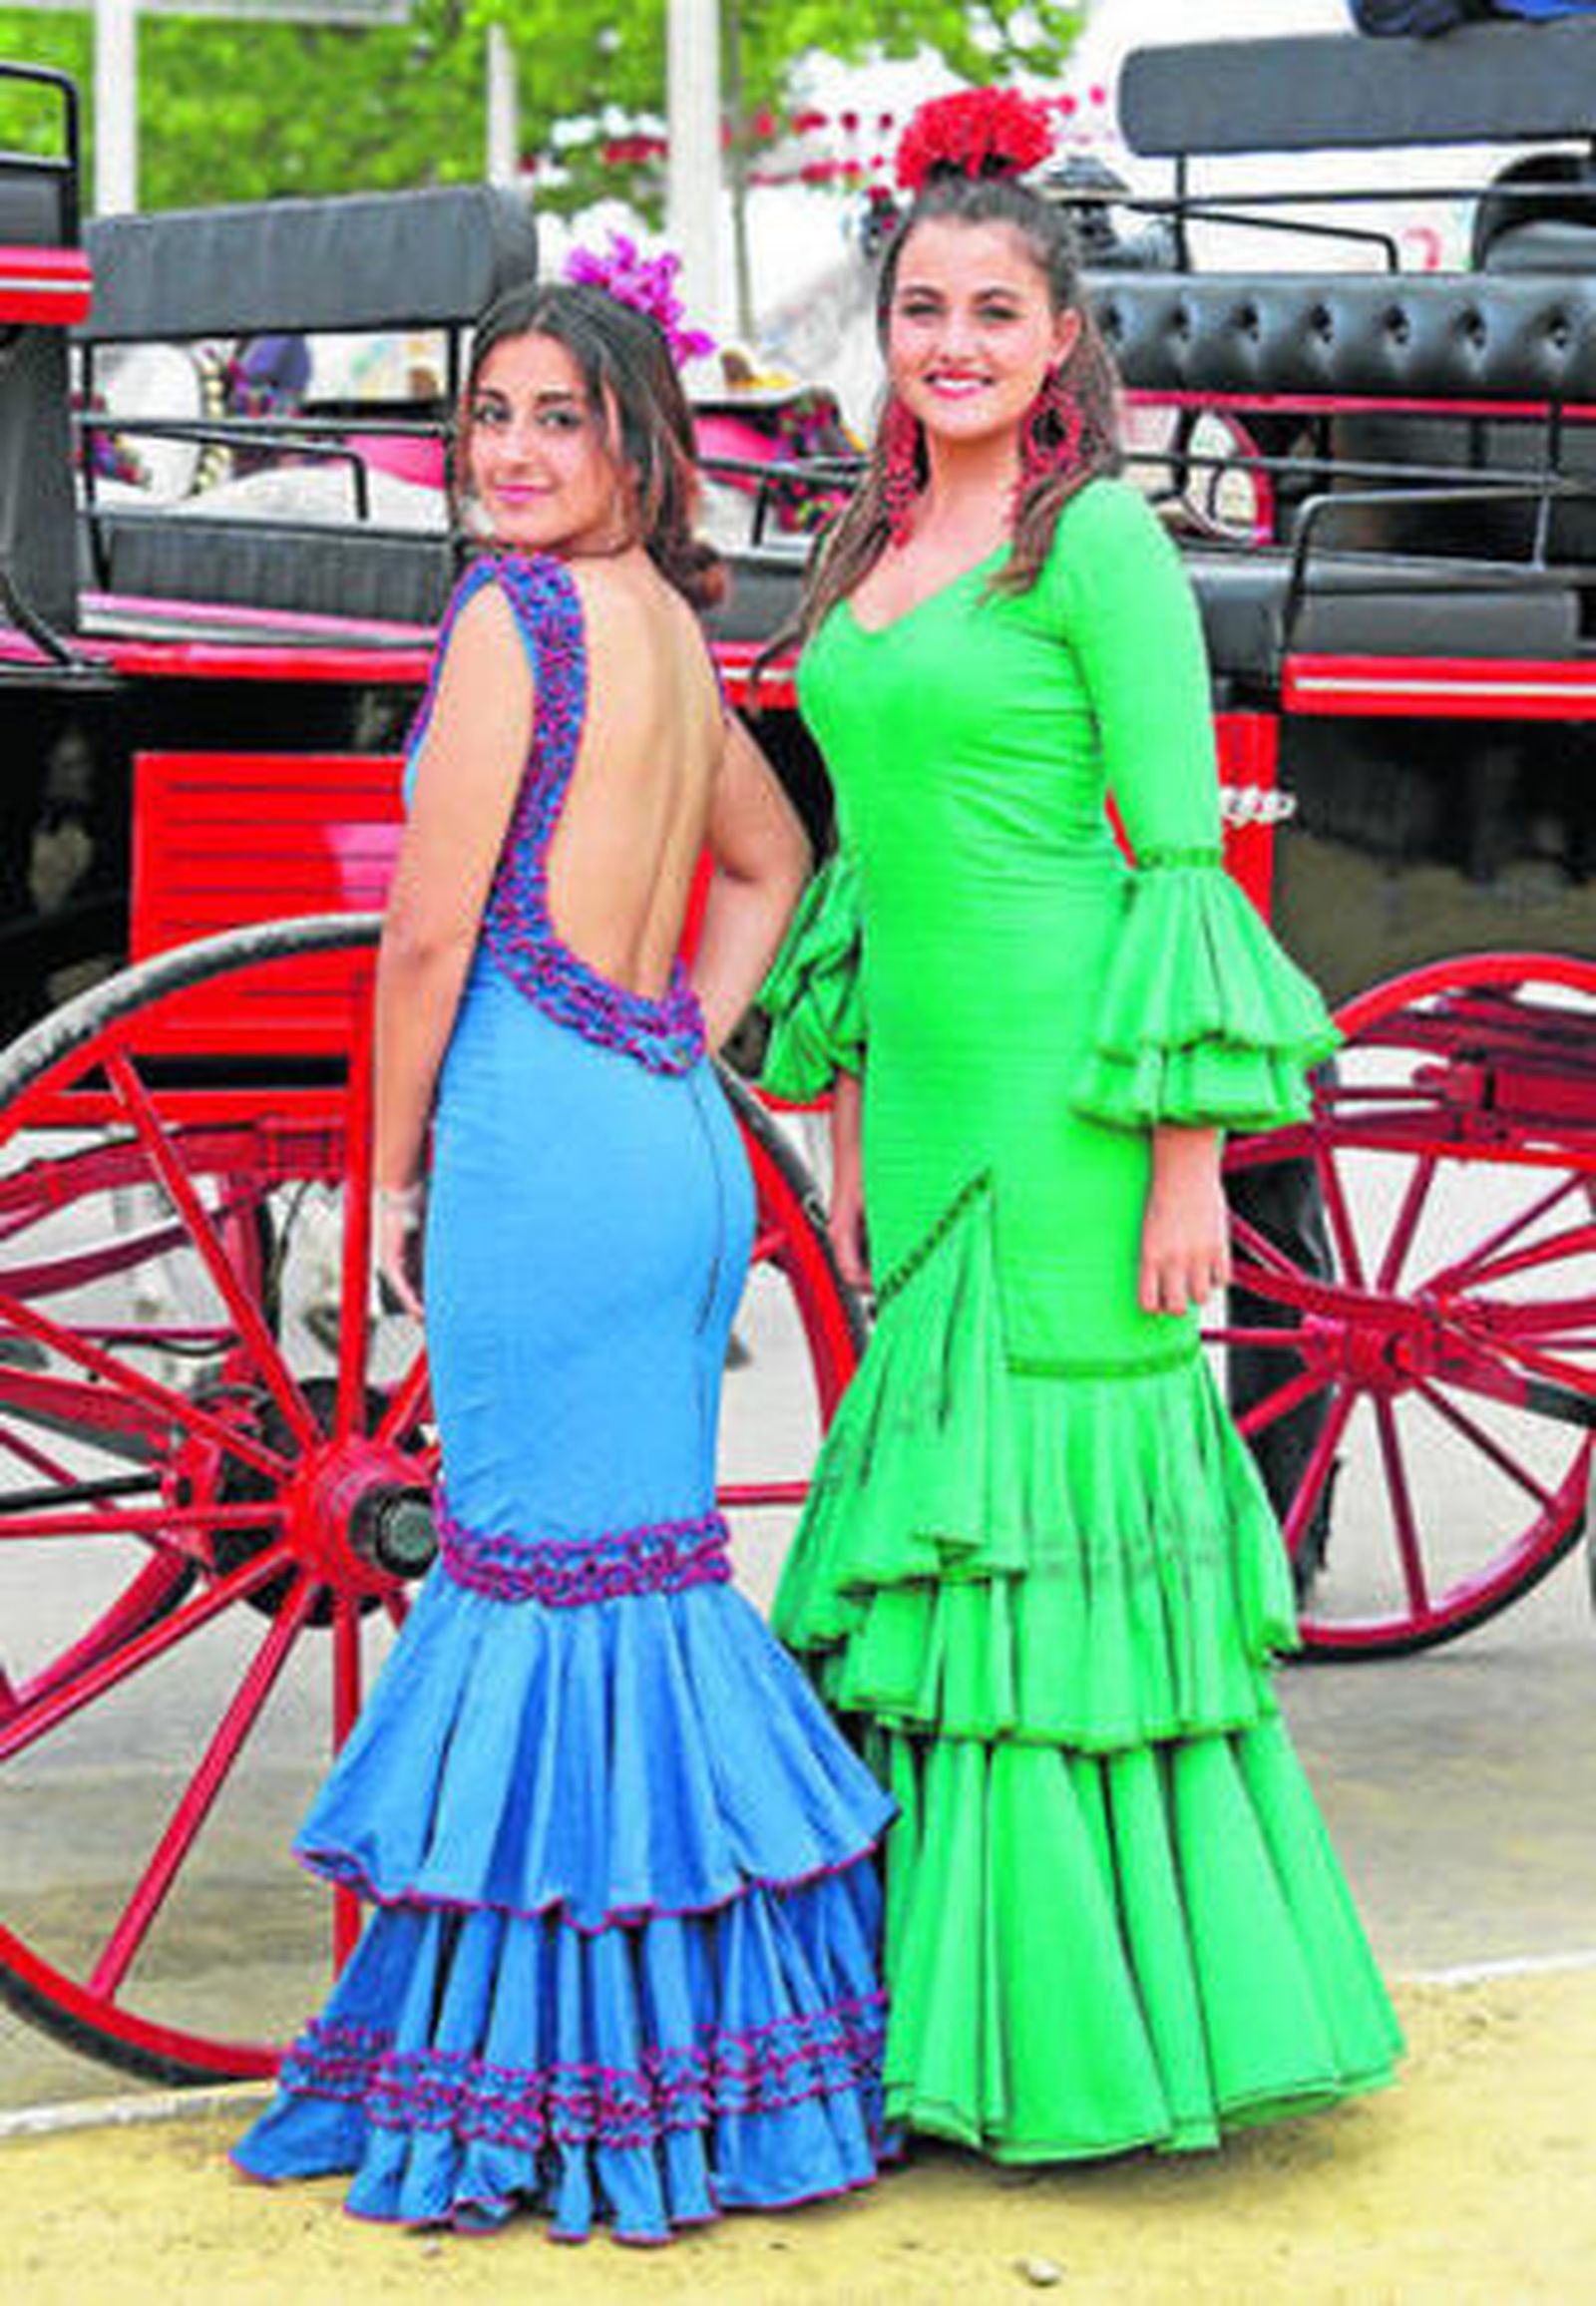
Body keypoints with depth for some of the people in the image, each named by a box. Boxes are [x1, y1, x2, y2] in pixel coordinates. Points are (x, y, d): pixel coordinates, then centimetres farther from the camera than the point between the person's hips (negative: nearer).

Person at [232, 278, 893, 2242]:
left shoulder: (515, 614, -10)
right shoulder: (668, 628, 16)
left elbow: (427, 937, -12)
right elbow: (772, 862, 32)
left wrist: (392, 1176, -1)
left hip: (538, 1135, -9)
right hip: (674, 1141, 9)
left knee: (551, 1586, -3)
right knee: (640, 1570, 13)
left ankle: (579, 2095, 4)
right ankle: (711, 2063, 20)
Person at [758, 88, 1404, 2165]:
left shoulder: (1103, 542, -9)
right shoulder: (872, 547, 14)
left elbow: (1182, 854, -12)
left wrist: (1186, 1158, -15)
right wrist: (851, 1122, 18)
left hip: (1065, 1095, -7)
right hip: (926, 1084, 8)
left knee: (1072, 1523, -3)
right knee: (939, 1519, 10)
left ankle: (1114, 2015, 7)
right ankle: (960, 1999, 20)